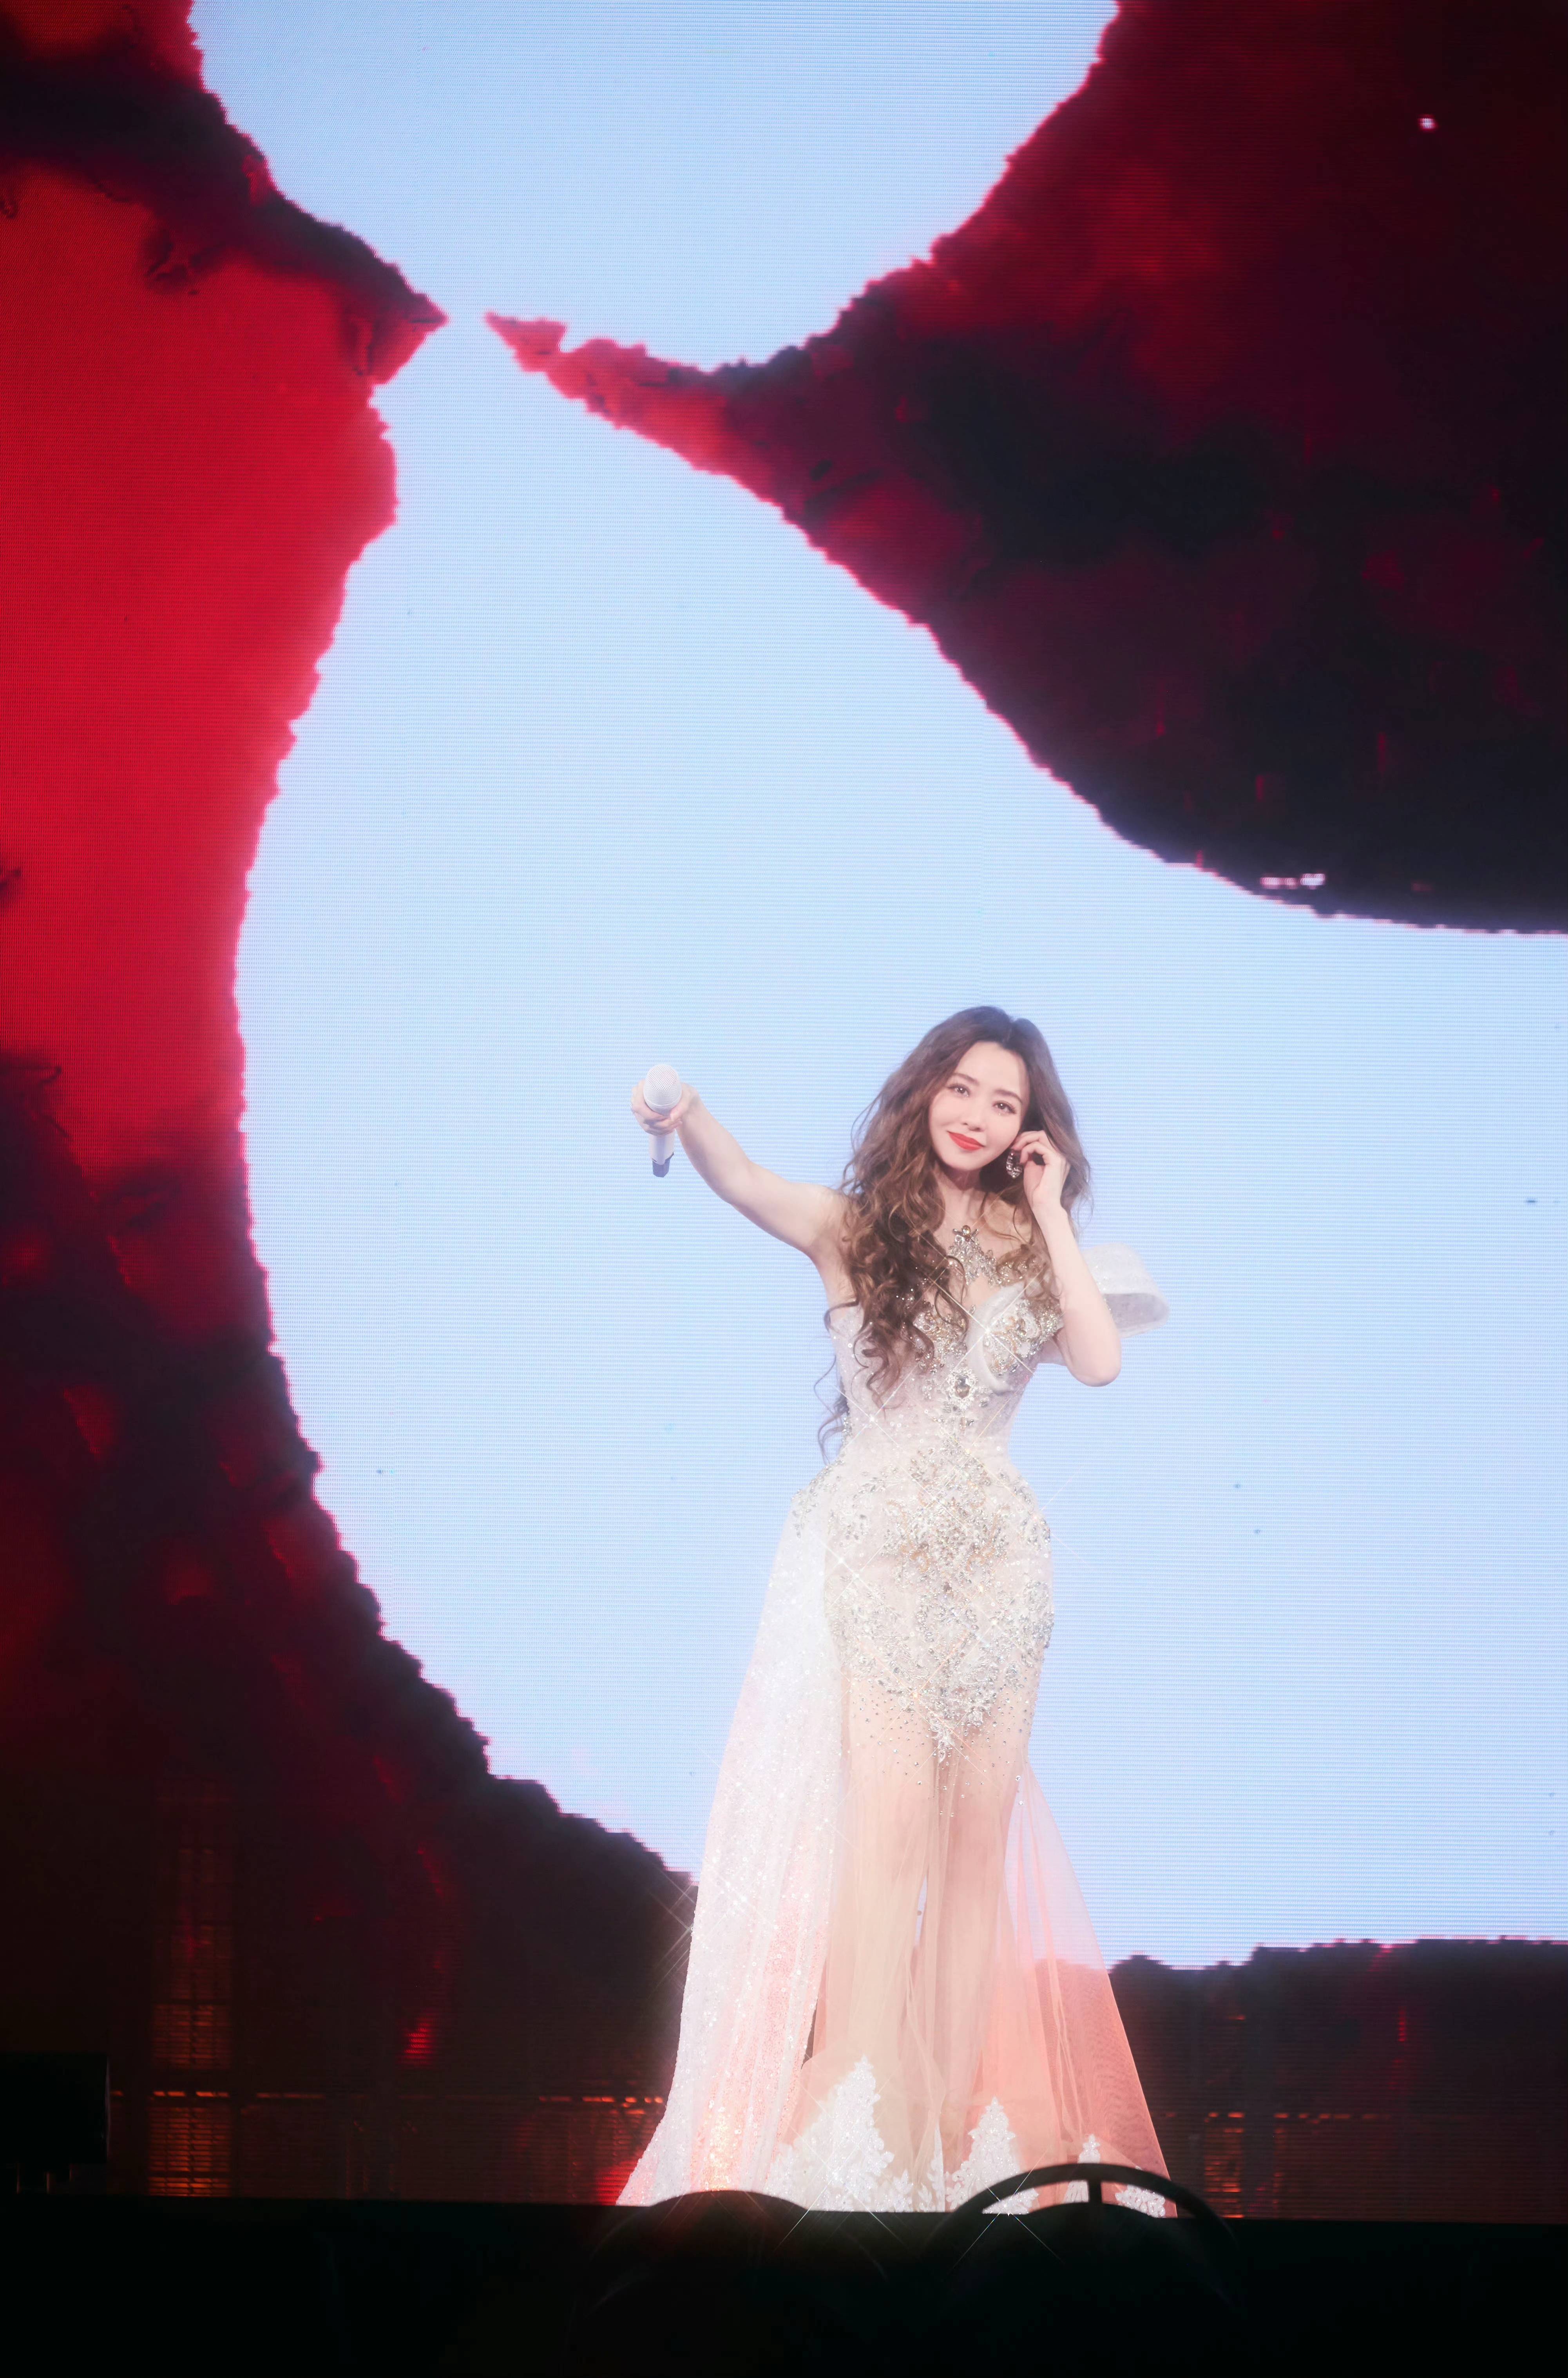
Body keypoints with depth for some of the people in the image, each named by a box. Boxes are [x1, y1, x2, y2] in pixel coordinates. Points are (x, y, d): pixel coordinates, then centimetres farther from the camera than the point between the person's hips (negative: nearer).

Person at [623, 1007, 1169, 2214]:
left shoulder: (1031, 1247, 12)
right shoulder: (855, 1229, 2)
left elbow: (1100, 1359, -5)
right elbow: (747, 1184, -18)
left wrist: (1050, 1216, -1)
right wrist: (686, 1118, -40)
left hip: (998, 1559, 4)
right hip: (875, 1555, -4)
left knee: (982, 1837, 2)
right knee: (889, 1824, -14)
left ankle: (963, 2130, 6)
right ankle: (860, 2133, -15)